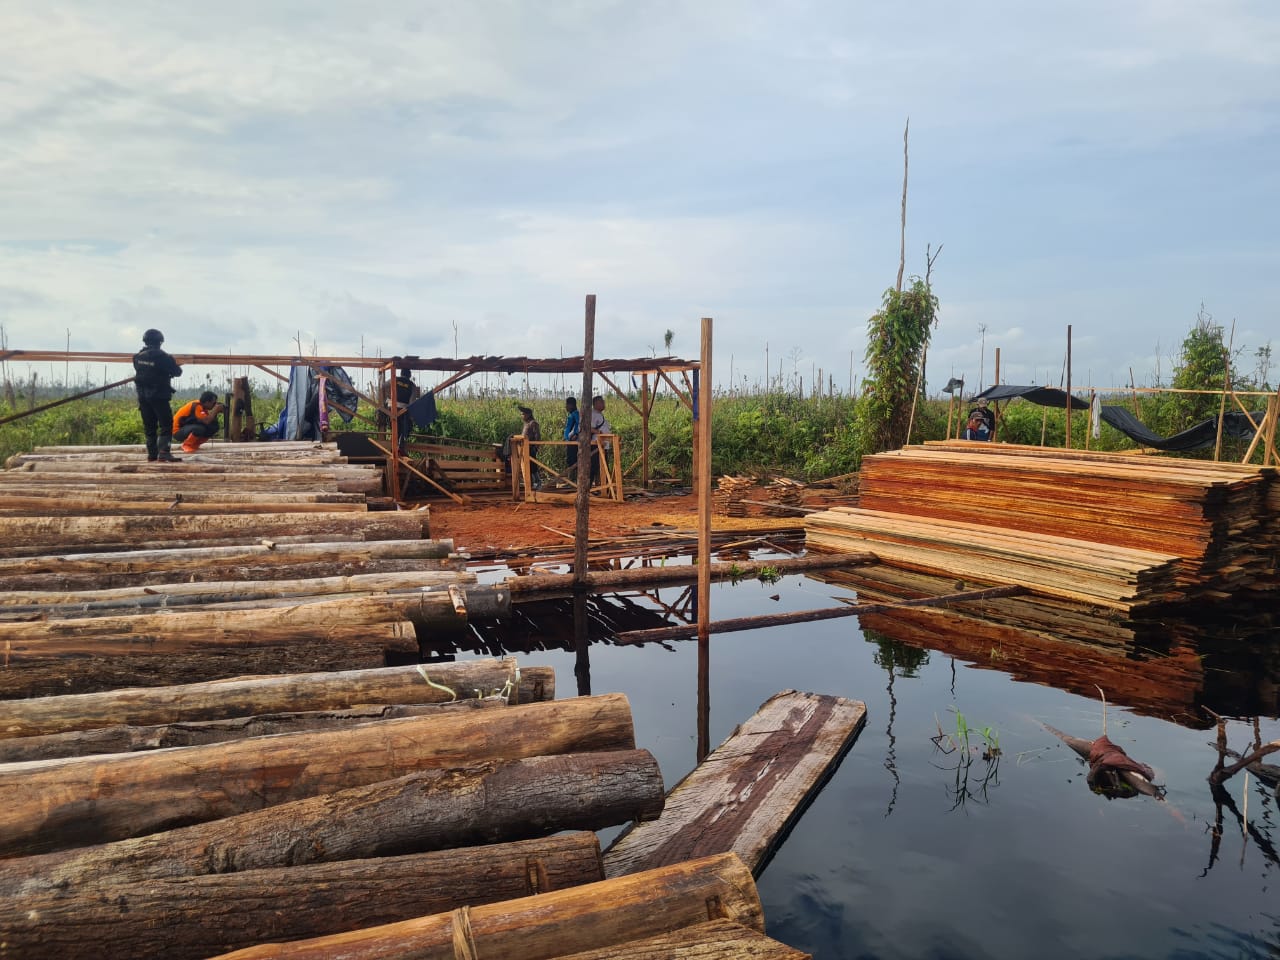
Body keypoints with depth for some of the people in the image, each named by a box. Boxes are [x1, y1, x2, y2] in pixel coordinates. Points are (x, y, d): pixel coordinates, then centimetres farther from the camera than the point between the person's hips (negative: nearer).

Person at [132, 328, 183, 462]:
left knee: (149, 425, 11)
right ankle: (163, 452, -18)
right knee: (165, 425, -6)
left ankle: (152, 453, 14)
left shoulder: (137, 357, 5)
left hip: (142, 394, 6)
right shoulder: (162, 356, -13)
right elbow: (177, 372, -6)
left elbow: (138, 372, 18)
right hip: (158, 395, -6)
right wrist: (175, 366, 17)